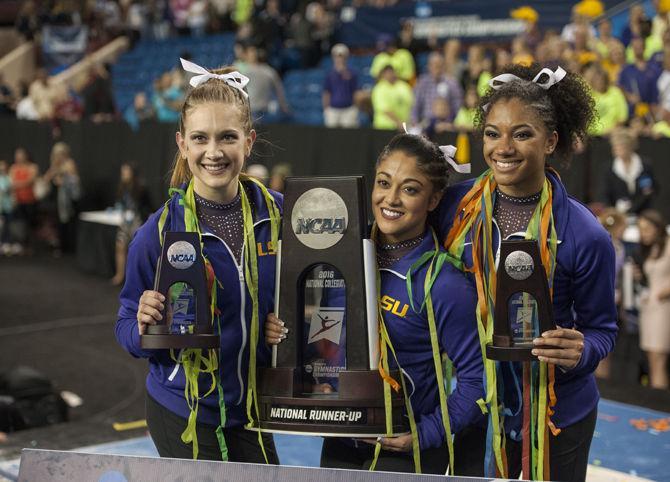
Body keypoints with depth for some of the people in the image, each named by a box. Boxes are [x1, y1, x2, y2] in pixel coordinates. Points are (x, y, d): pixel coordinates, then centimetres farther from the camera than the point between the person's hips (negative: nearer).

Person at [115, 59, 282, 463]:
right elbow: (128, 330, -7)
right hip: (182, 414, -3)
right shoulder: (159, 232, -15)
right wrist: (144, 327, -28)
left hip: (250, 410, 3)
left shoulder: (277, 213, -7)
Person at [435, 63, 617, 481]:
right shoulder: (453, 206, -8)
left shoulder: (584, 235, -16)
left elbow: (601, 329, -6)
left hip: (557, 416, -2)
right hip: (474, 410, 2)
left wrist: (580, 352, -25)